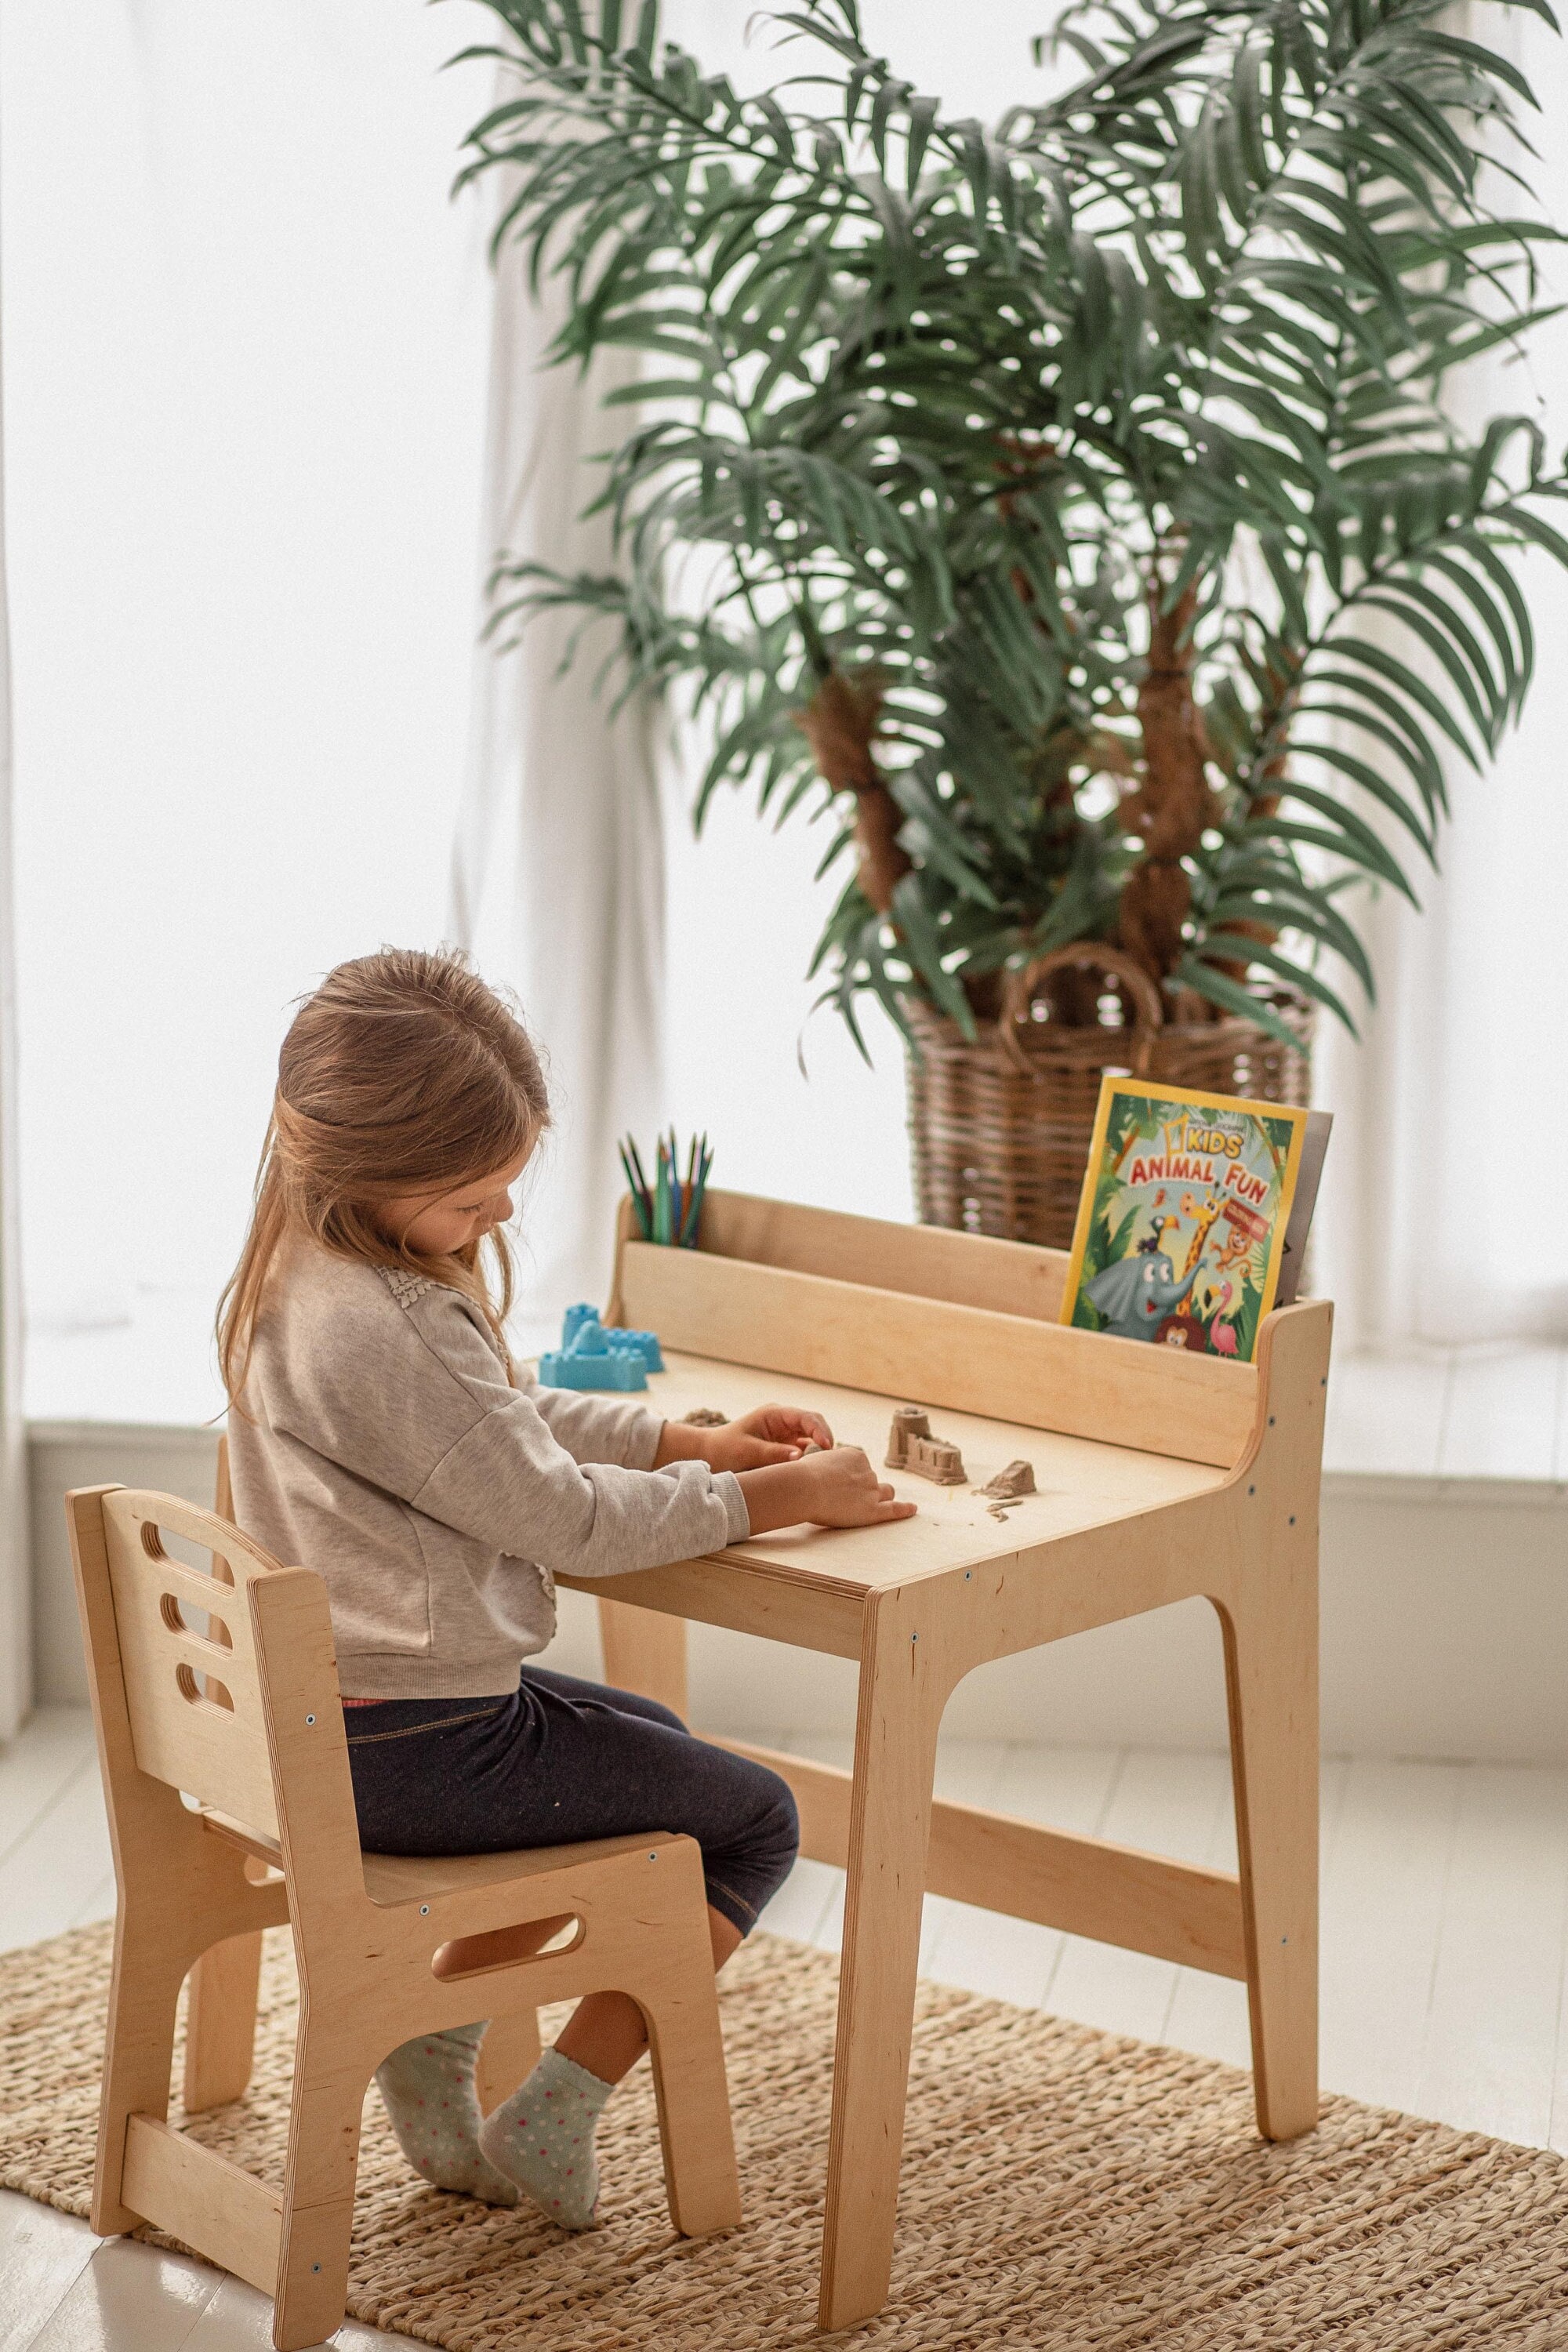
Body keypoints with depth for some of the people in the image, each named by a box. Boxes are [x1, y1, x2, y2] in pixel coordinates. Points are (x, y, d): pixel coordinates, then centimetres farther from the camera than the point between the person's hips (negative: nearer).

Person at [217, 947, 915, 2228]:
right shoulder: (384, 1331, -28)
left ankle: (439, 2032, 24)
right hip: (416, 1752, -10)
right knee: (756, 1821, 7)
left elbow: (514, 1412, 17)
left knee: (653, 1749, 32)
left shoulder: (308, 1268, 4)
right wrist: (780, 1496, -9)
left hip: (327, 1713, 10)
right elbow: (563, 1519, -20)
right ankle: (551, 2120, 7)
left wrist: (693, 1442, 6)